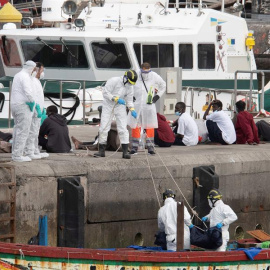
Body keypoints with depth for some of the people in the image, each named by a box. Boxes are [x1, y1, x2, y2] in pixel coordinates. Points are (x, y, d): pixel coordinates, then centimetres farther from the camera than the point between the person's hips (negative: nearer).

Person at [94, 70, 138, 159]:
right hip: (108, 106, -3)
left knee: (123, 128, -8)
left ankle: (125, 152, -7)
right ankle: (101, 151, 7)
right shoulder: (114, 81, -19)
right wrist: (116, 99, -29)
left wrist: (132, 109, -14)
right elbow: (105, 93, -19)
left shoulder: (130, 86, -5)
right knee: (104, 128, -3)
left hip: (120, 107, 3)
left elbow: (129, 100, 3)